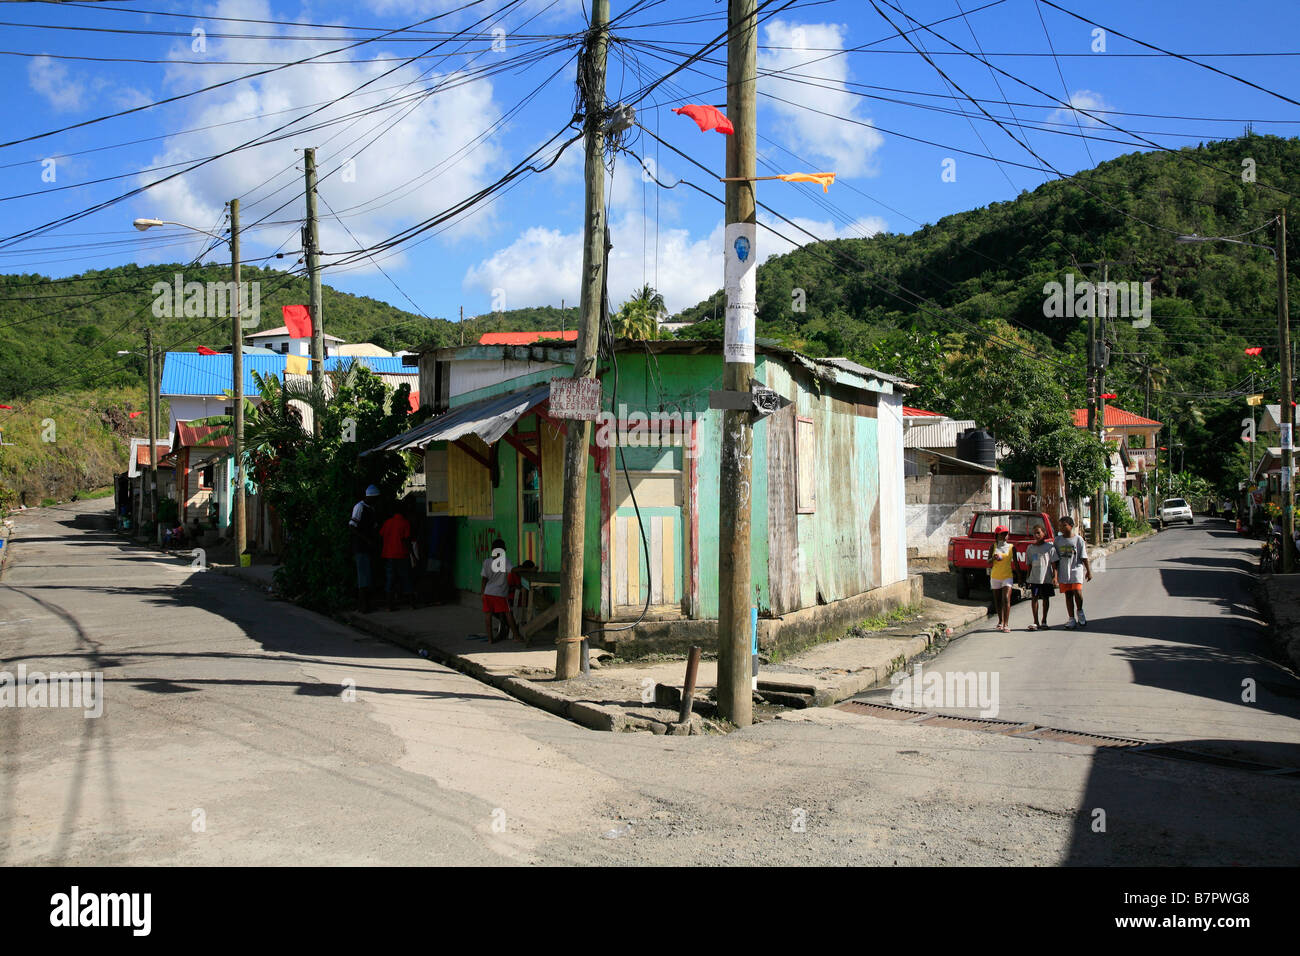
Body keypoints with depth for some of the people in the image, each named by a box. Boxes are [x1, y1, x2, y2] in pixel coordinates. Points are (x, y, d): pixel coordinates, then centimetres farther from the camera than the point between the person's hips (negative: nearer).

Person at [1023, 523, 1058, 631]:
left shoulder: (1049, 547, -1)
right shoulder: (1030, 548, 8)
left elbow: (1053, 563, -3)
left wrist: (1055, 576, -9)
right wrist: (1027, 578, 10)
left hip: (1047, 578, -2)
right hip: (1034, 578, 2)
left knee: (1046, 598, 6)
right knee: (1034, 598, -4)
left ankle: (1044, 621, 16)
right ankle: (1035, 622, 1)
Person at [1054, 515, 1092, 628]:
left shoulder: (1078, 539, 0)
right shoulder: (1058, 540, 8)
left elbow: (1084, 557, 1)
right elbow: (1055, 558, 12)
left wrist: (1088, 571, -1)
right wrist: (1055, 572, 9)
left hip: (1076, 569, -3)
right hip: (1063, 571, 3)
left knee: (1077, 591, -16)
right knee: (1068, 595, 4)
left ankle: (1079, 611, 9)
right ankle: (1072, 619, 10)